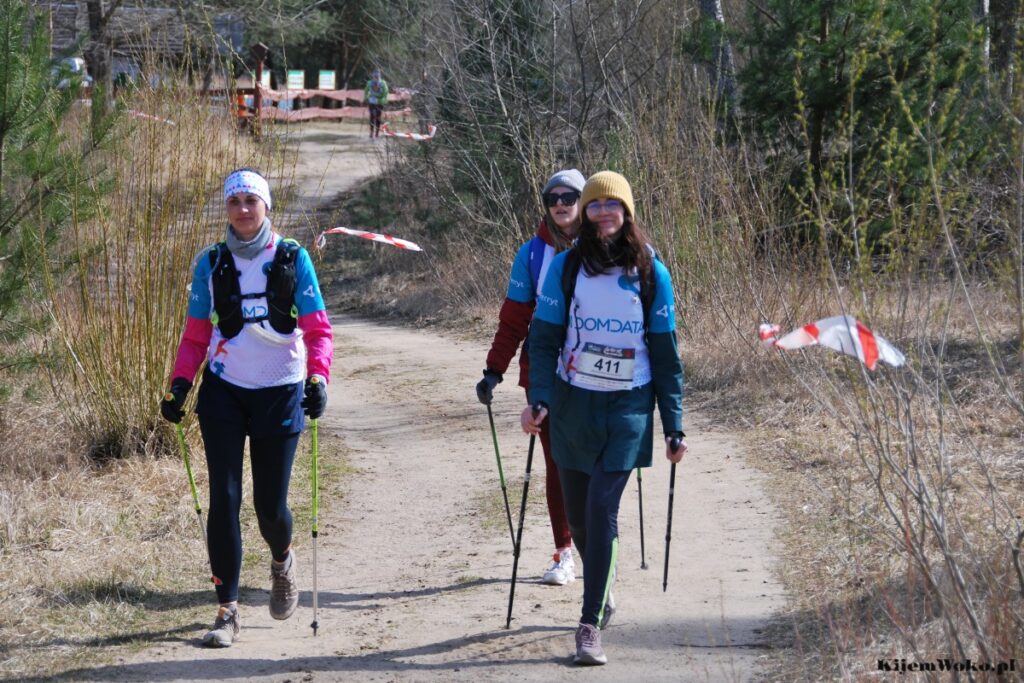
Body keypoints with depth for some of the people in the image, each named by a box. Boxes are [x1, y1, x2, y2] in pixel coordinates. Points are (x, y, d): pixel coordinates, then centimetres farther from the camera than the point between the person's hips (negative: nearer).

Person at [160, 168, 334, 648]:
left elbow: (317, 329, -3)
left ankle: (282, 561, 38)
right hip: (224, 392, 1)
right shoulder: (212, 263, 4)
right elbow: (196, 335, 7)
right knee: (224, 499, -7)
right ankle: (227, 611, -1)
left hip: (280, 392, -1)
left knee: (270, 506, 2)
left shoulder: (293, 259, -1)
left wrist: (318, 377, -19)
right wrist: (179, 383, -6)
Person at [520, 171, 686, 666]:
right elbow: (543, 338, -1)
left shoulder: (651, 273, -1)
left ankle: (590, 625, -11)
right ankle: (603, 587, 40)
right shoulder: (566, 268, -1)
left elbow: (665, 353, 4)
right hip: (573, 403, 2)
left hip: (629, 406, -2)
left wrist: (674, 426, 2)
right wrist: (538, 399, -16)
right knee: (578, 512, 11)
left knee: (603, 508, -14)